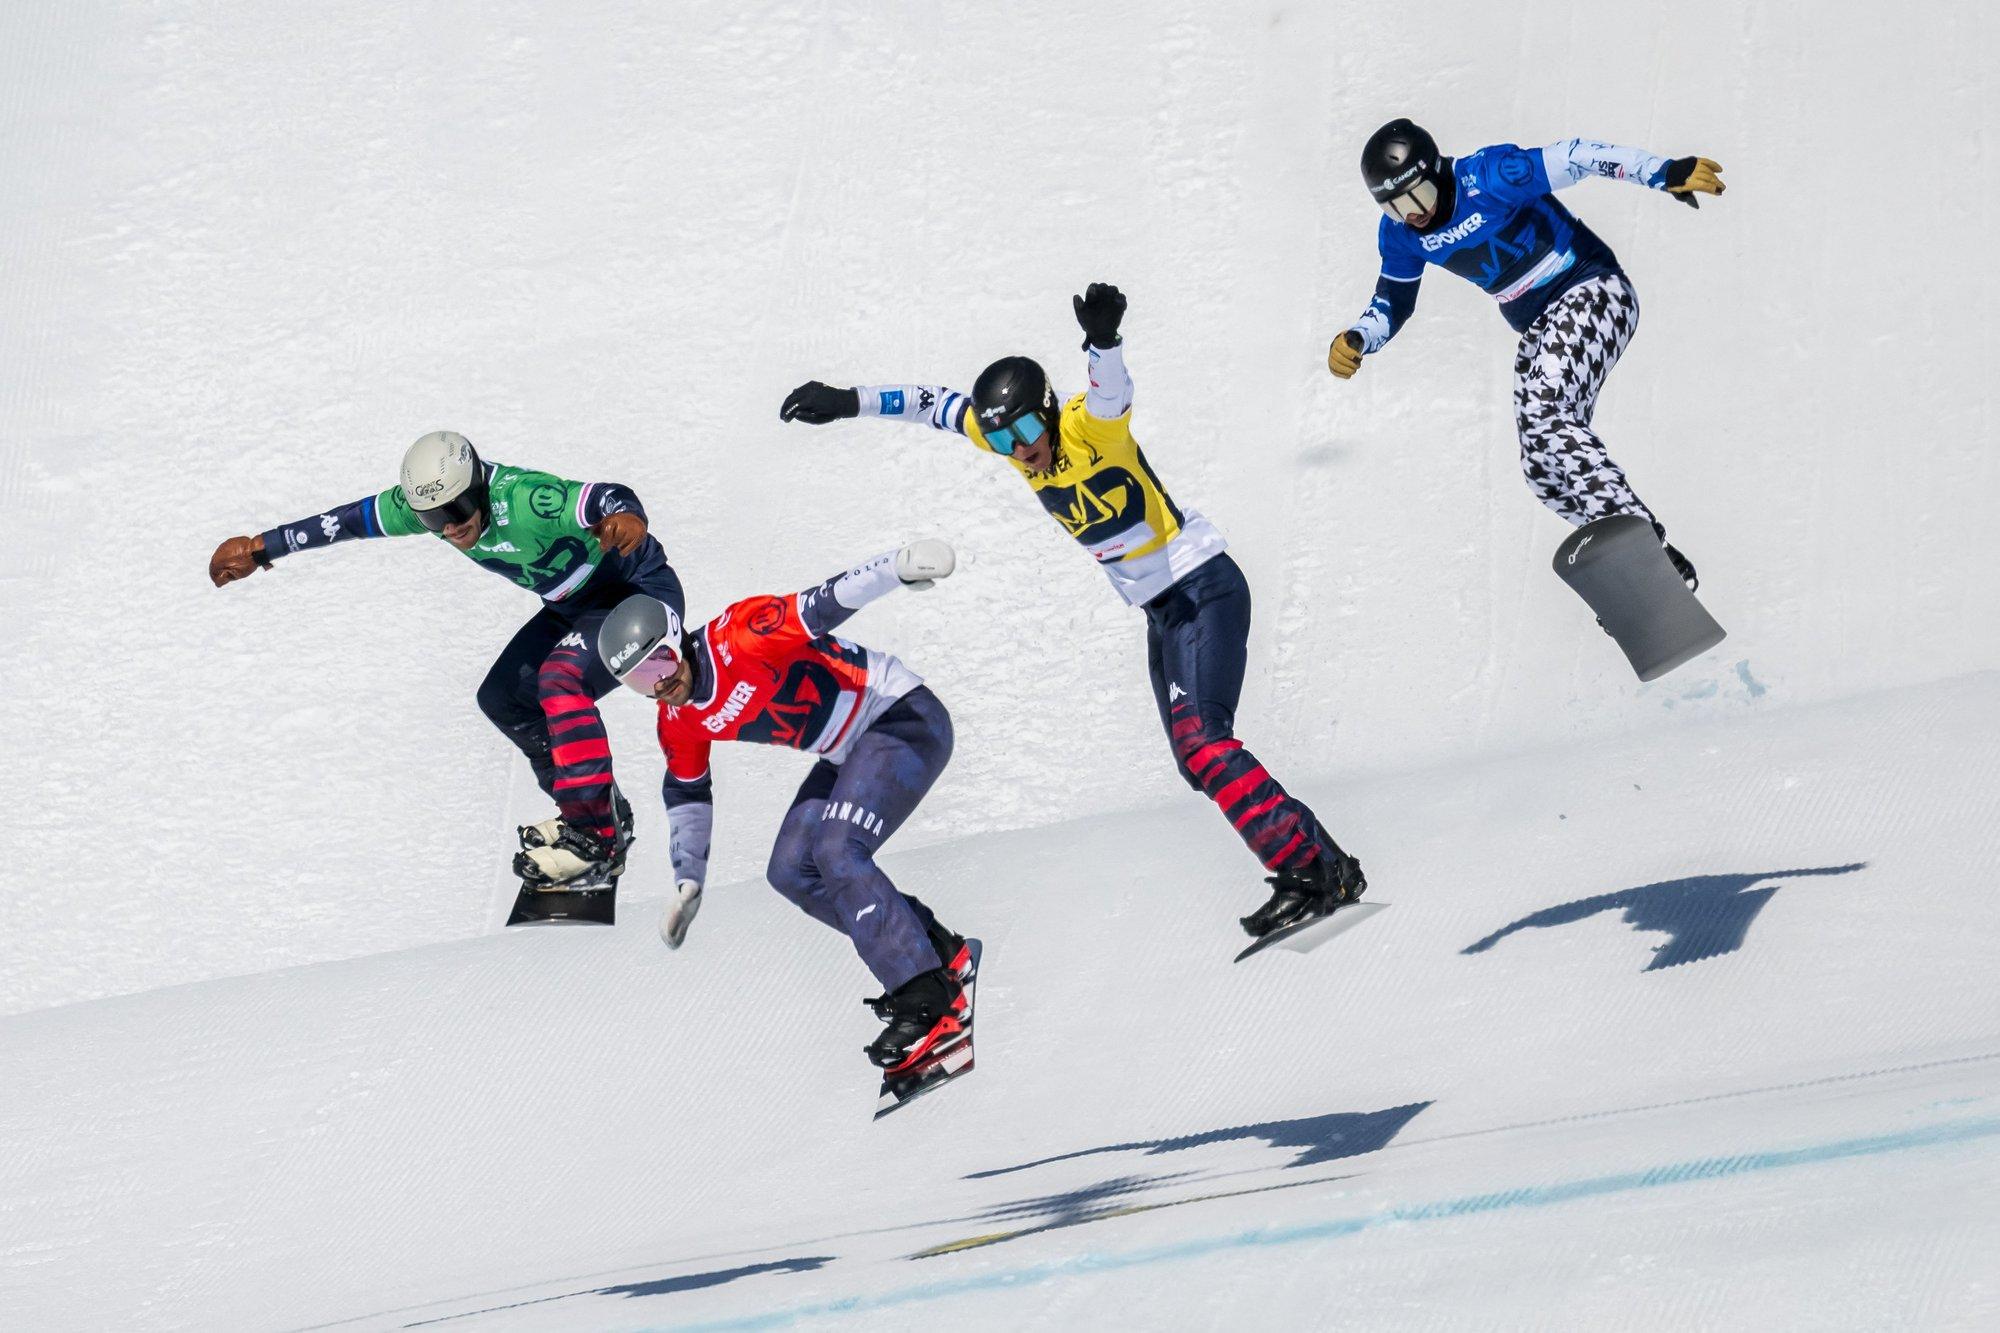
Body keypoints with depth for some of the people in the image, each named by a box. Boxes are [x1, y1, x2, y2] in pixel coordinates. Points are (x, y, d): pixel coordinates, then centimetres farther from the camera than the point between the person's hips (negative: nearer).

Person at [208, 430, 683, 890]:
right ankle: (608, 813, 17)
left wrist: (624, 518, -66)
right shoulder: (426, 498, -13)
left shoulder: (523, 500, -35)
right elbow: (348, 520, -2)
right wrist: (262, 548, 3)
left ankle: (594, 837, -25)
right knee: (503, 698, 8)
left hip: (640, 594, -10)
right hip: (573, 605, 10)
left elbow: (612, 499, -43)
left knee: (560, 679, -30)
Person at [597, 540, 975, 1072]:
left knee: (835, 853, -24)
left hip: (905, 717, -9)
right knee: (792, 871, 3)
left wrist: (898, 568, -51)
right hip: (851, 755, 9)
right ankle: (936, 949, 9)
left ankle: (928, 1001, -27)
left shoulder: (739, 638, -24)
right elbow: (687, 794, 18)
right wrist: (687, 883, 18)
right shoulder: (679, 724, 1)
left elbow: (824, 605, -35)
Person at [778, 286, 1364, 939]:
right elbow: (935, 403, 14)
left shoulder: (1089, 427, -17)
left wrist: (1103, 340, -60)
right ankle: (1323, 866, 2)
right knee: (1198, 762, 2)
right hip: (1161, 612, 9)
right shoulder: (1015, 438, 3)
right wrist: (849, 402, 11)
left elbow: (1111, 393, -40)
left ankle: (1312, 867, -27)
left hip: (1205, 588, -9)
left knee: (1201, 741, -23)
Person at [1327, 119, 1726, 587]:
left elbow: (1575, 158, -25)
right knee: (1546, 469, -1)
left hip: (1591, 290, -9)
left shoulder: (1486, 178, -21)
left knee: (1543, 416, -29)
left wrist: (1665, 173, -33)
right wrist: (1355, 341, -10)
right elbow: (1392, 304, 12)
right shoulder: (1399, 234, 0)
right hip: (1538, 330, 9)